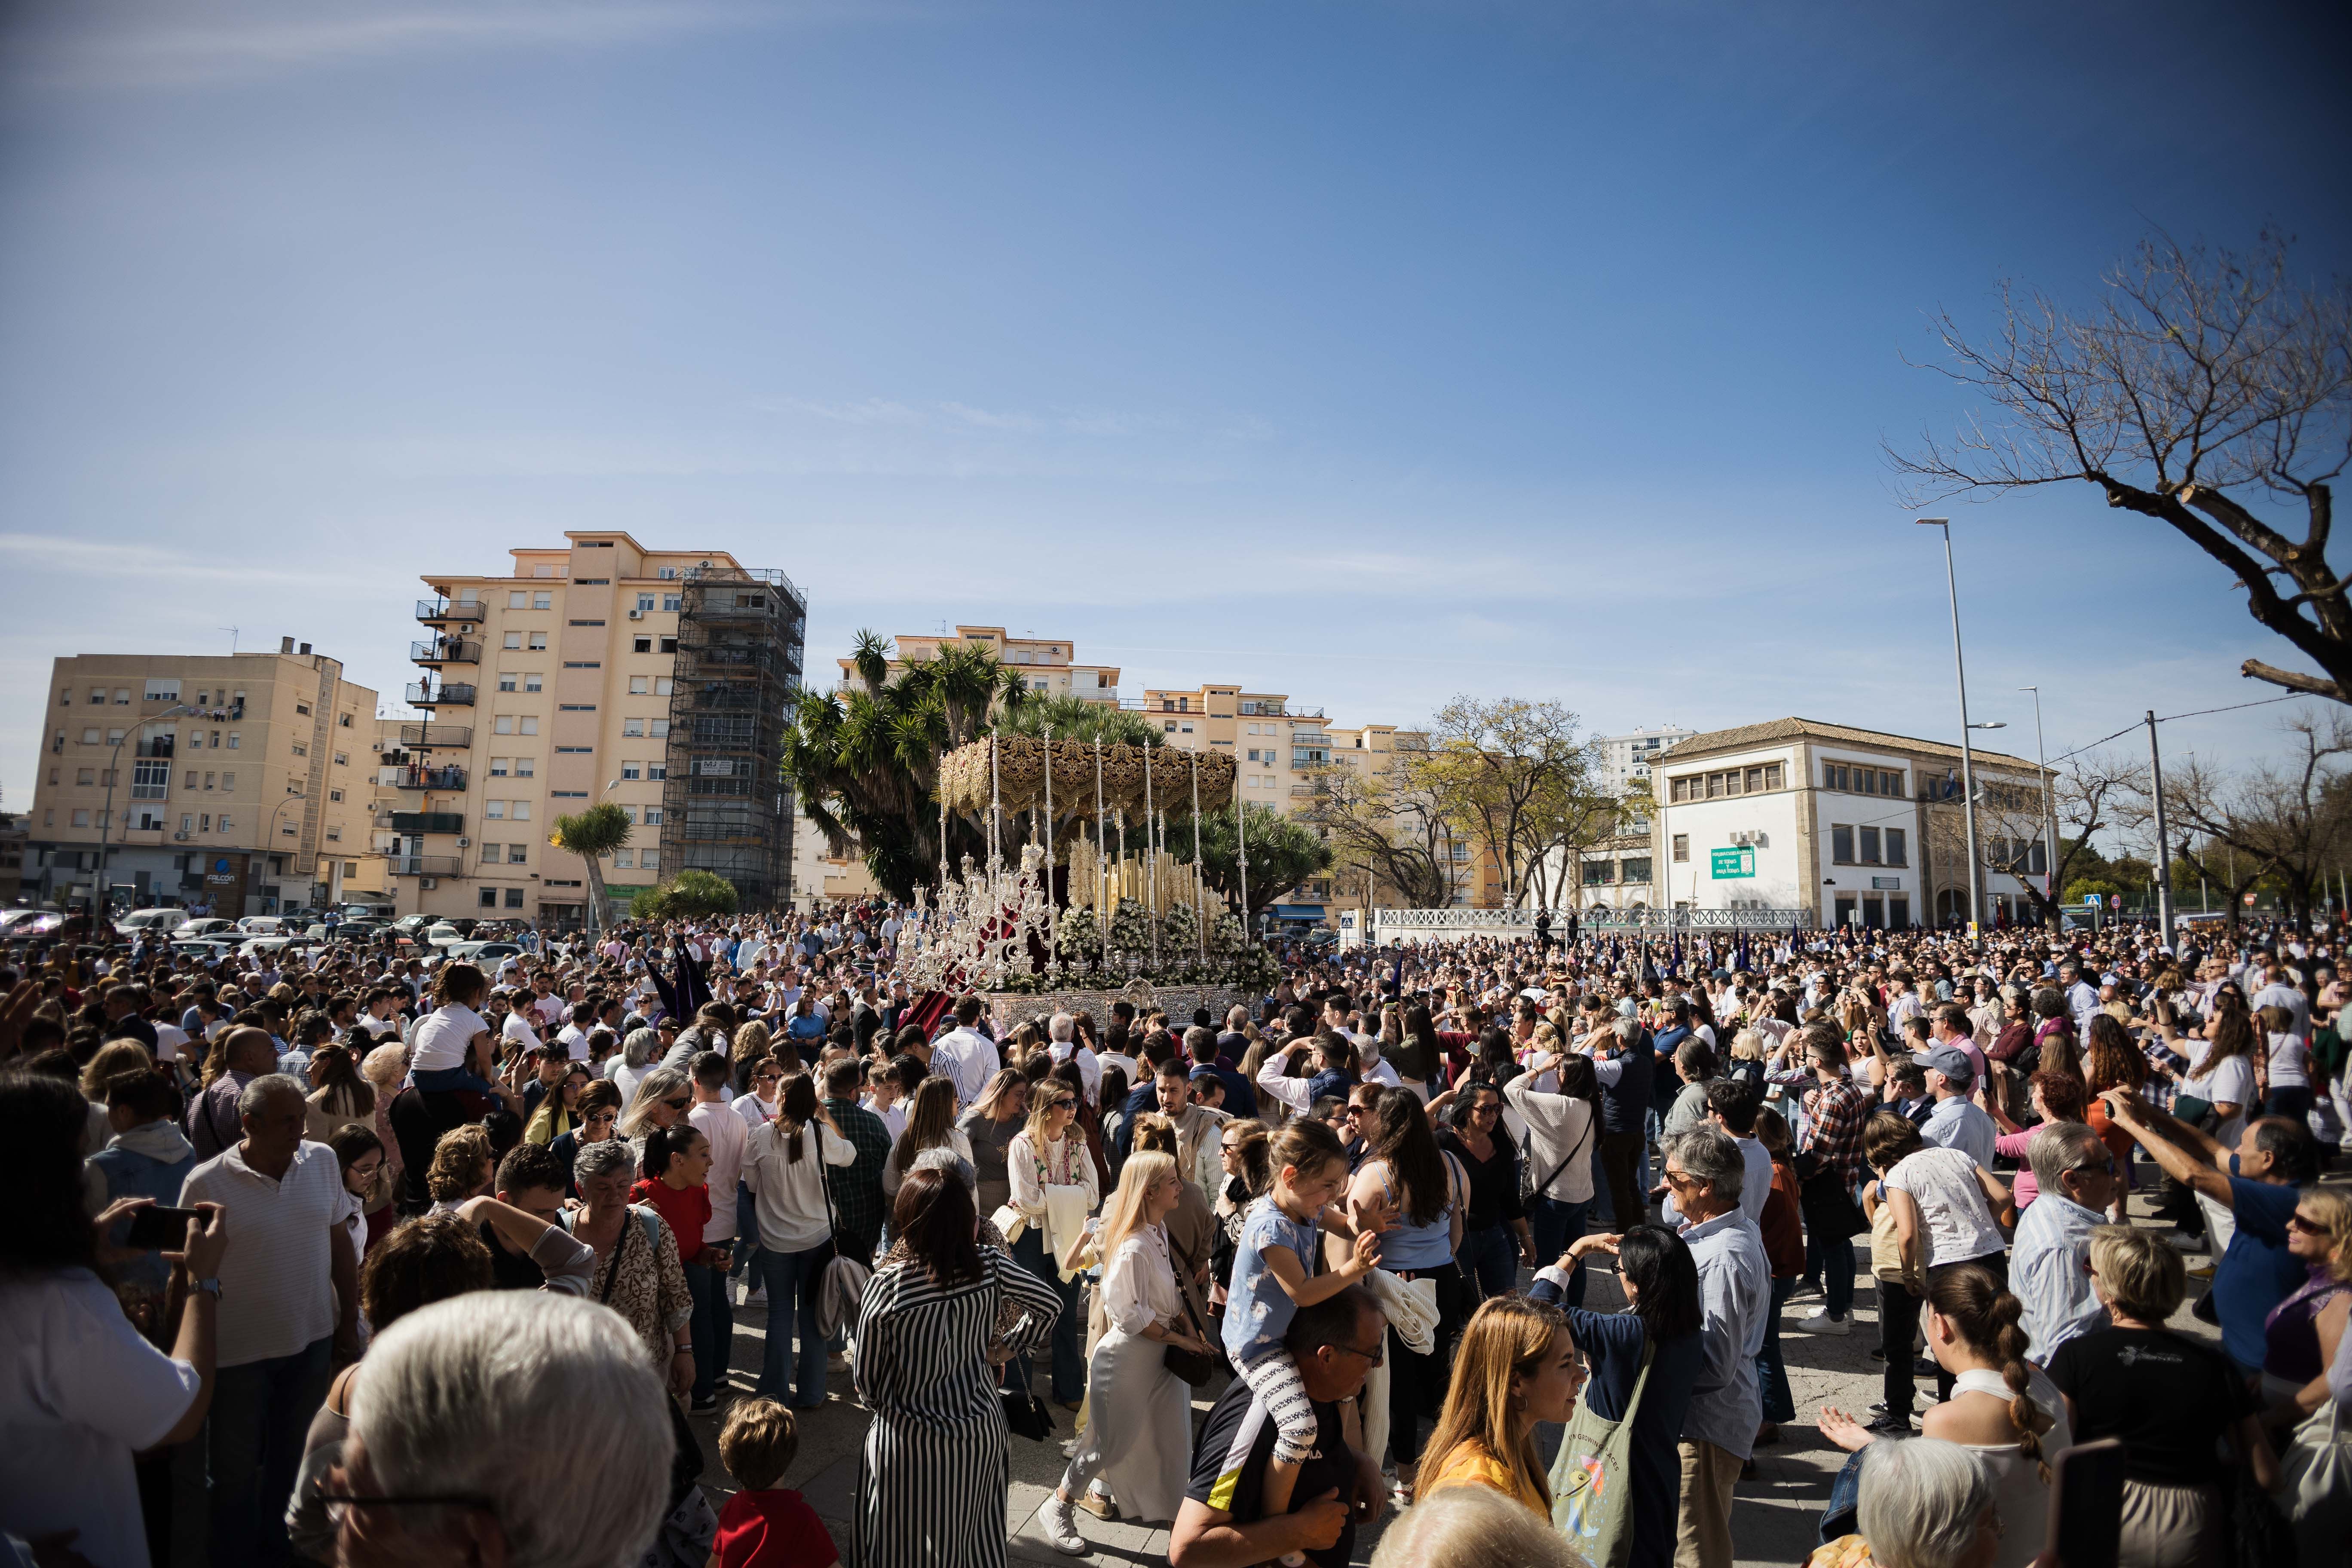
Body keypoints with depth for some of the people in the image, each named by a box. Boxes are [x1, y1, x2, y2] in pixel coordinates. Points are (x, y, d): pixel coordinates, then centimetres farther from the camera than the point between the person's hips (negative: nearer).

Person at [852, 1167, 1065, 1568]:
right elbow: (1051, 1303, -1)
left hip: (911, 1442, -3)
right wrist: (1010, 1346, 9)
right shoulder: (990, 1267, -15)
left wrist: (878, 1403, 11)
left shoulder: (887, 1286, -22)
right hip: (983, 1430, 3)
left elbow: (866, 1379, -9)